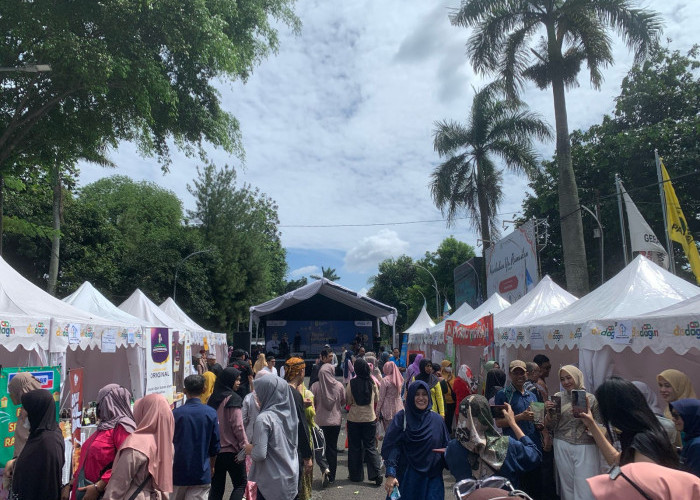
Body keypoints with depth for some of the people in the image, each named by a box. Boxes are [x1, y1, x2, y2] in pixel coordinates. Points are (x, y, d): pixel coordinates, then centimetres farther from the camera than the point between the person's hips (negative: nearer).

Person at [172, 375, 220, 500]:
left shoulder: (175, 413, -9)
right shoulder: (211, 413, -8)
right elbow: (215, 447, -1)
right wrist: (210, 467, 17)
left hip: (178, 472, 1)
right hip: (201, 473, -1)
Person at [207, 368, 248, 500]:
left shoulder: (213, 398, 7)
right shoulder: (233, 398, -14)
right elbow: (238, 426, -17)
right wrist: (244, 445, -9)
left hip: (214, 449, 6)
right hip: (232, 450, -6)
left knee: (216, 487, 13)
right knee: (241, 484, 7)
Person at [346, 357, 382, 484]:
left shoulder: (351, 383, -13)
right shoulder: (372, 382, -7)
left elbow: (348, 401, -5)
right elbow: (377, 399, 5)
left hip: (354, 419, -1)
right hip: (370, 418, 1)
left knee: (354, 447, 12)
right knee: (371, 446, 10)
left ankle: (356, 475, 19)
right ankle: (376, 474, 0)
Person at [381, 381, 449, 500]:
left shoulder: (436, 419, 3)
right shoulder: (401, 418, -6)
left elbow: (446, 447, 7)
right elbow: (391, 446, -12)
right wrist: (390, 474, -20)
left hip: (432, 477, 2)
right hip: (407, 476, -2)